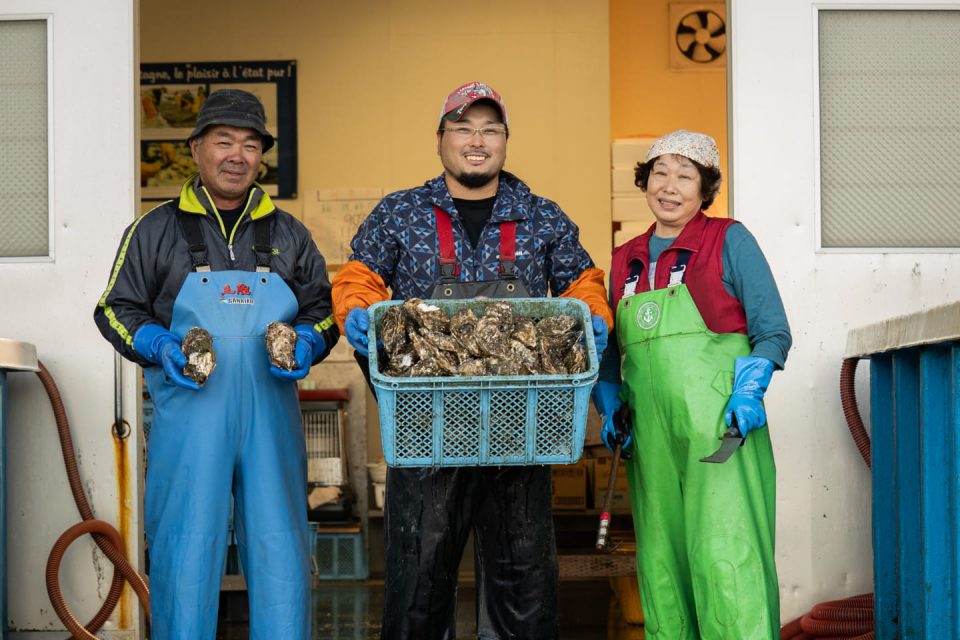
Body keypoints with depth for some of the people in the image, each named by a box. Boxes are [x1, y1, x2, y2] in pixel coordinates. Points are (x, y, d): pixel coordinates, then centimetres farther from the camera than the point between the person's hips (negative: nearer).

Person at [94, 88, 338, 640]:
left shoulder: (288, 234, 16)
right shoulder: (157, 230, 9)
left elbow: (322, 308, 20)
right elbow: (117, 309, 11)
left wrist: (306, 343, -2)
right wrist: (159, 346, -7)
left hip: (271, 413, 2)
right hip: (190, 413, -2)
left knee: (280, 547, 2)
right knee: (185, 547, -1)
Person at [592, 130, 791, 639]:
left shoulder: (729, 241, 3)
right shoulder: (624, 261, 17)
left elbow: (773, 330, 1)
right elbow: (612, 352, 23)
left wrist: (749, 390, -14)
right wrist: (609, 410, 7)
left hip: (718, 423, -5)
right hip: (650, 433, 5)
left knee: (724, 552, -12)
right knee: (660, 561, 4)